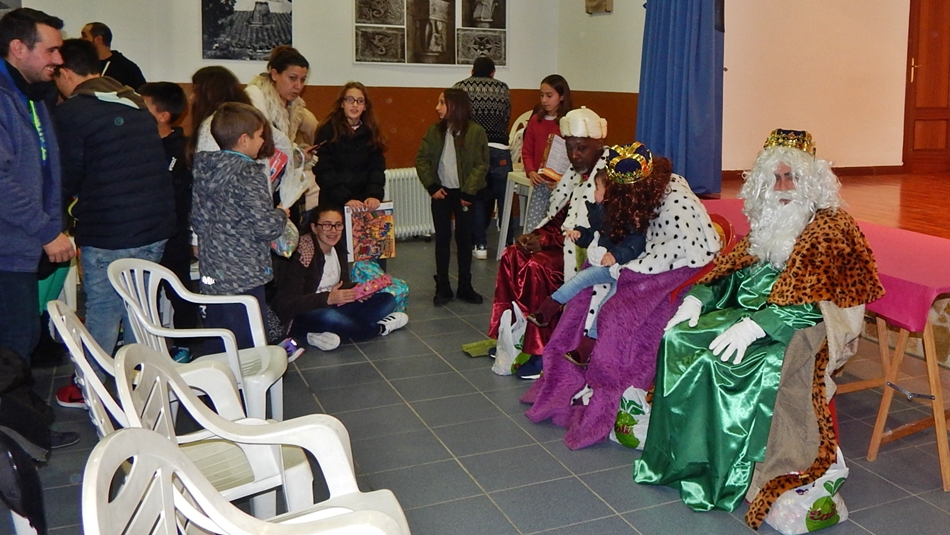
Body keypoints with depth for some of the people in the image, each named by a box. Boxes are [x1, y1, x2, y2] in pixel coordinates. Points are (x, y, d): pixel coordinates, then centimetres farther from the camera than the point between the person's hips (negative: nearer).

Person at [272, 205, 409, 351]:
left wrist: (355, 290, -9)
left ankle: (324, 335, -24)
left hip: (333, 309, 8)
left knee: (387, 300, -6)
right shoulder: (301, 255, -19)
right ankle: (380, 328, -13)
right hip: (300, 319, -8)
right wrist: (328, 298, -29)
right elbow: (285, 304, -22)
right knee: (328, 317, -42)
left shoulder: (339, 248, 5)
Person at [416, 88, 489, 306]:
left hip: (464, 193, -2)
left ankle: (465, 287, 17)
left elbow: (481, 165, -10)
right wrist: (432, 186, -8)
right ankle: (442, 288, 14)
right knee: (442, 238, 6)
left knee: (464, 239, 7)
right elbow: (421, 159, 1)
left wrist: (468, 192, -14)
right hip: (441, 192, 2)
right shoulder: (434, 131, 1)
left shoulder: (476, 131, -9)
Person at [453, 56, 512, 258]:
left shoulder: (460, 88, 4)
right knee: (504, 198, 6)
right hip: (499, 149, 0)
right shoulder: (503, 88, 7)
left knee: (477, 198, 9)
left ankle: (480, 245, 9)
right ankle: (507, 245, 9)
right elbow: (507, 117, 10)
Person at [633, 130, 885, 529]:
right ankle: (673, 456, -9)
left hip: (803, 329, -7)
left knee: (720, 361, -31)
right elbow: (732, 269, 15)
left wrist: (757, 326, -31)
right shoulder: (767, 221, 14)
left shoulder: (831, 228, -10)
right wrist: (696, 298, -3)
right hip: (751, 313, 8)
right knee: (678, 339, -15)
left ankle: (723, 475, -14)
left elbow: (810, 302, -20)